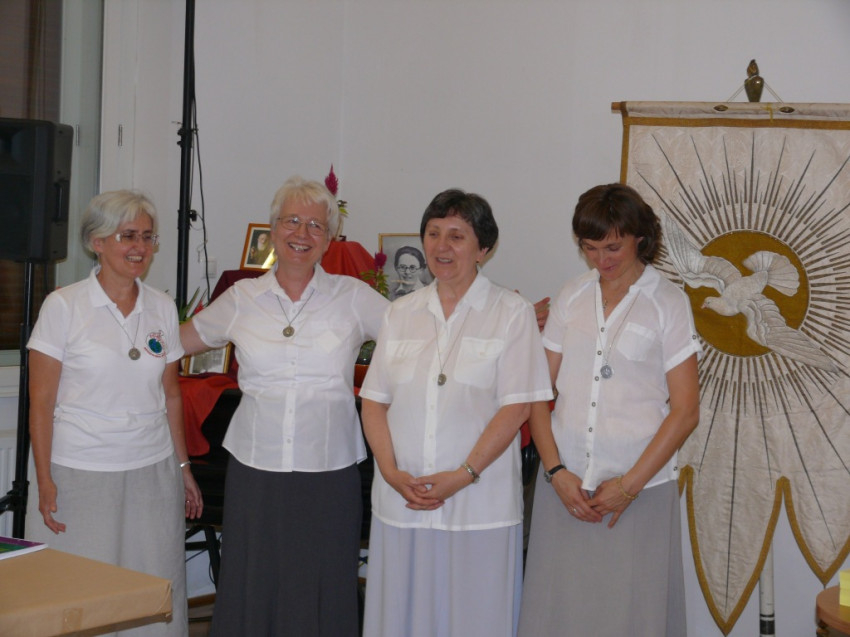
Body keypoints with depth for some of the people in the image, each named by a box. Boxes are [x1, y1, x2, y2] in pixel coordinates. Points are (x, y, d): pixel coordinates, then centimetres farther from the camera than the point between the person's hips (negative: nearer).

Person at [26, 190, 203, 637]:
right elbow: (41, 402, -5)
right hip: (80, 476, -3)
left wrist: (183, 466, 13)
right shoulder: (63, 306, -4)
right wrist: (45, 482, -10)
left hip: (153, 473, 4)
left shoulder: (163, 307, 8)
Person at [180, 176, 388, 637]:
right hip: (255, 469, 1)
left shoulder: (353, 297, 4)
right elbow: (179, 341, 19)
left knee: (321, 595, 2)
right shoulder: (242, 298, 8)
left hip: (328, 473, -1)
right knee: (252, 593, 4)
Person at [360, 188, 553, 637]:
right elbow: (374, 400, 8)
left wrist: (462, 476, -15)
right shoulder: (400, 314, 12)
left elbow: (516, 408, -8)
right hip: (401, 500, 4)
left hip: (479, 507, -3)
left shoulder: (512, 313, 0)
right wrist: (391, 471, -7)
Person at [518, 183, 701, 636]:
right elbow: (538, 392, 7)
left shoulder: (667, 303, 0)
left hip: (639, 486, -3)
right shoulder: (571, 298, 9)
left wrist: (630, 484, -9)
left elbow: (685, 411, -4)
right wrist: (555, 471, -5)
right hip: (565, 484, 3)